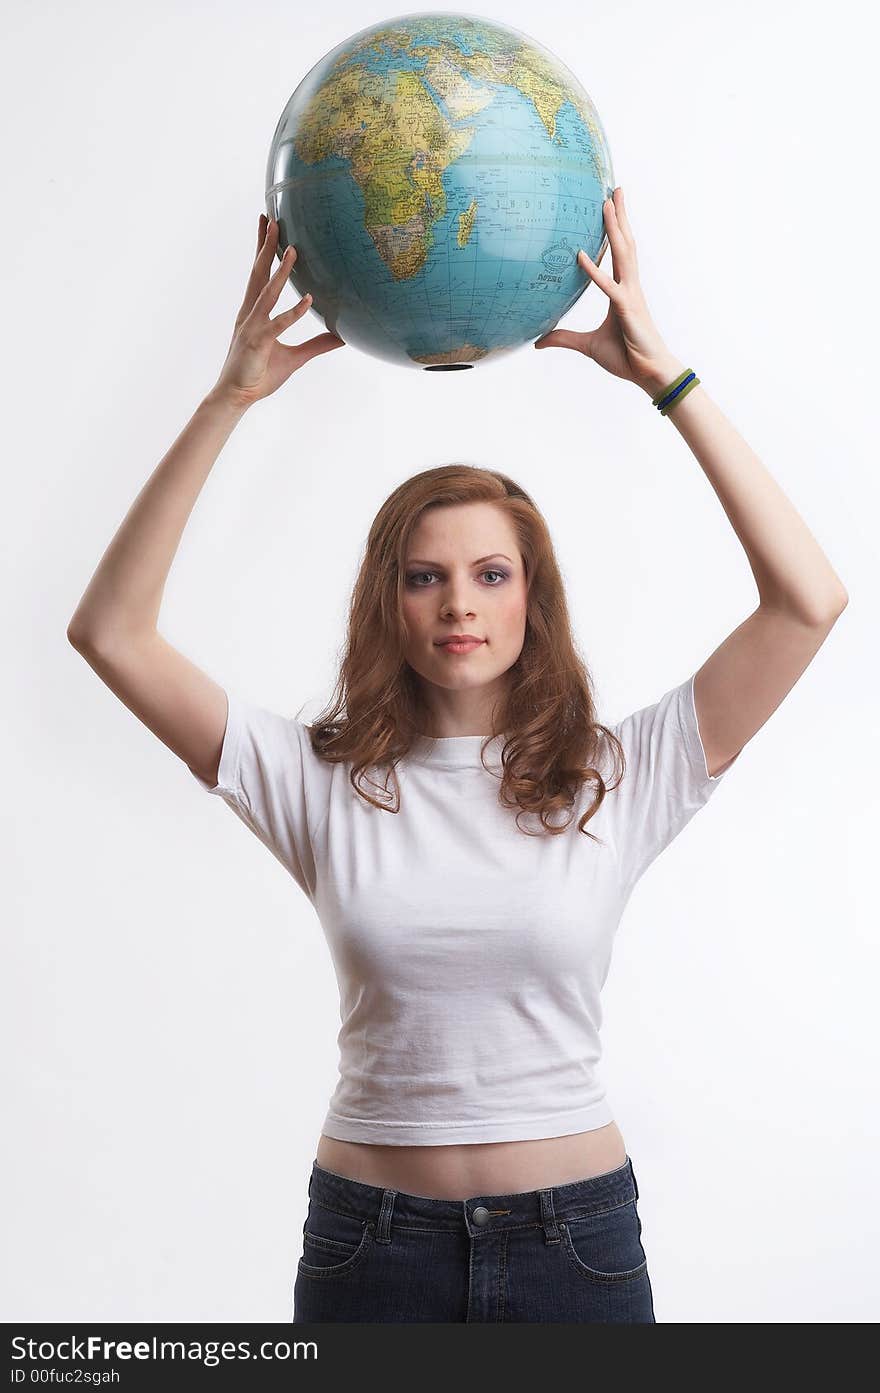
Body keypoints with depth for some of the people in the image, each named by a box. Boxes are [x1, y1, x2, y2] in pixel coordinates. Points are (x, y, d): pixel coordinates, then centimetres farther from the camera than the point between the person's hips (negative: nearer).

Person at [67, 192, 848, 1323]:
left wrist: (665, 378, -15)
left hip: (576, 1235, 0)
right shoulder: (321, 783, -2)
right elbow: (110, 632, -8)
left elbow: (809, 601, -11)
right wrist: (232, 398, -13)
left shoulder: (617, 778, -3)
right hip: (369, 1239, 0)